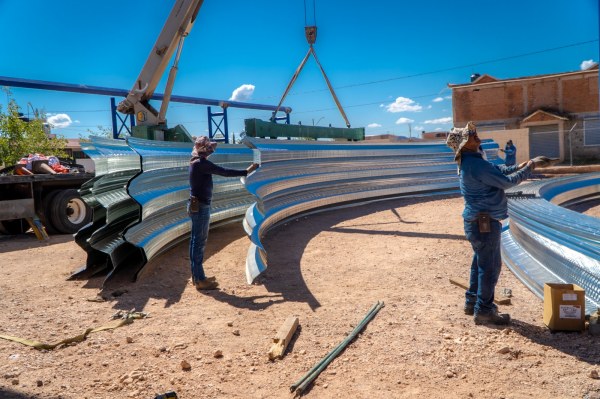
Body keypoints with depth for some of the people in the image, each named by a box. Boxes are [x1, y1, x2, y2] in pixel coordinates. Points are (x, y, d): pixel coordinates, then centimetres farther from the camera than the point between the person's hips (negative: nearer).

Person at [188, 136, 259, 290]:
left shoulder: (197, 162, 11)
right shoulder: (202, 163, -18)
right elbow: (224, 172, -18)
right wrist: (246, 172, -12)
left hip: (197, 206, 10)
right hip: (201, 207, -10)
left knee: (196, 241, 15)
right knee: (199, 242, -5)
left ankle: (197, 276, 25)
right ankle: (200, 280, 3)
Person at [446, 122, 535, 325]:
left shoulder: (471, 161, 9)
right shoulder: (476, 164, -22)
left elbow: (496, 169, 19)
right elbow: (505, 181, -17)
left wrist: (517, 167, 6)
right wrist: (527, 170, -3)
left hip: (478, 222, 10)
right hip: (484, 223, -10)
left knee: (481, 263, 20)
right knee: (490, 266, -1)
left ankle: (472, 302, 30)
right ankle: (484, 311, 9)